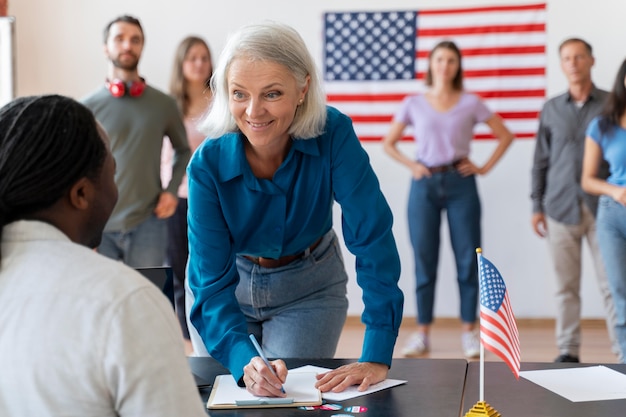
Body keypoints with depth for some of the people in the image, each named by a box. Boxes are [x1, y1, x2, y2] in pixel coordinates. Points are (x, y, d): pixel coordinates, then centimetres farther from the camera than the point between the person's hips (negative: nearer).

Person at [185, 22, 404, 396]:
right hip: (229, 286, 1)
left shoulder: (334, 135, -29)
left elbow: (373, 238, -31)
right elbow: (213, 282, -28)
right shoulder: (209, 164, -28)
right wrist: (244, 361, -46)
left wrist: (377, 357, -38)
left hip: (308, 289, 0)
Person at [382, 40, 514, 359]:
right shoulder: (413, 104, 6)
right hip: (425, 185, 1)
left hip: (460, 184, 0)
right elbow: (389, 144, 14)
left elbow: (505, 136, 9)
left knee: (468, 259, 0)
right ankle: (422, 333, 9)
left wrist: (485, 167, 0)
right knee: (424, 261, 3)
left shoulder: (470, 103, 4)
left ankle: (469, 332, 8)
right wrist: (411, 165, -1)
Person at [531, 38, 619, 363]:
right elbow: (541, 161, 11)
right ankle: (568, 351, 10)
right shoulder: (551, 109, 10)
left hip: (601, 207, -2)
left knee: (610, 284, -3)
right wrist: (537, 205, 7)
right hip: (561, 209, 2)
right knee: (566, 286, 4)